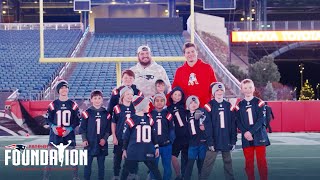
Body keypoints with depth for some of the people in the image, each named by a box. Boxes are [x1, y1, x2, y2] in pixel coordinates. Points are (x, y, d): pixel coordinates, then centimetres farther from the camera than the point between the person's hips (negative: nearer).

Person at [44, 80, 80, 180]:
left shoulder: (73, 105, 1)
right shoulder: (53, 104, 0)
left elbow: (77, 121, 2)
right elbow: (48, 119, 4)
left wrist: (69, 129, -11)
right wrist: (53, 126, -14)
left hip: (69, 134, 1)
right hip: (55, 133, 0)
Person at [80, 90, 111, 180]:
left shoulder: (106, 114, 4)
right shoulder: (87, 113, -2)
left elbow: (108, 129, 6)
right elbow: (82, 128, 0)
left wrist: (105, 139, -7)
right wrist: (84, 140, -9)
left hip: (102, 144, 2)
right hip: (90, 143, -2)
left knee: (101, 165, 8)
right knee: (88, 164, 2)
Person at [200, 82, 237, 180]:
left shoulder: (229, 106, 6)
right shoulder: (209, 106, -6)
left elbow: (233, 125, 7)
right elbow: (208, 126, -9)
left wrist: (233, 141, 3)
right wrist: (210, 142, -13)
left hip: (226, 141, 4)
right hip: (214, 141, -4)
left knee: (228, 162, 14)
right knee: (208, 162, -5)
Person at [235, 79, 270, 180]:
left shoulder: (259, 103, 1)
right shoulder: (239, 105, 7)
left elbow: (261, 120, -7)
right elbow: (238, 122, 3)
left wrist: (251, 132, -16)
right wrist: (245, 133, -14)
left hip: (259, 136, -2)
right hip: (246, 138, 2)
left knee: (262, 160, -2)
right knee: (249, 161, 4)